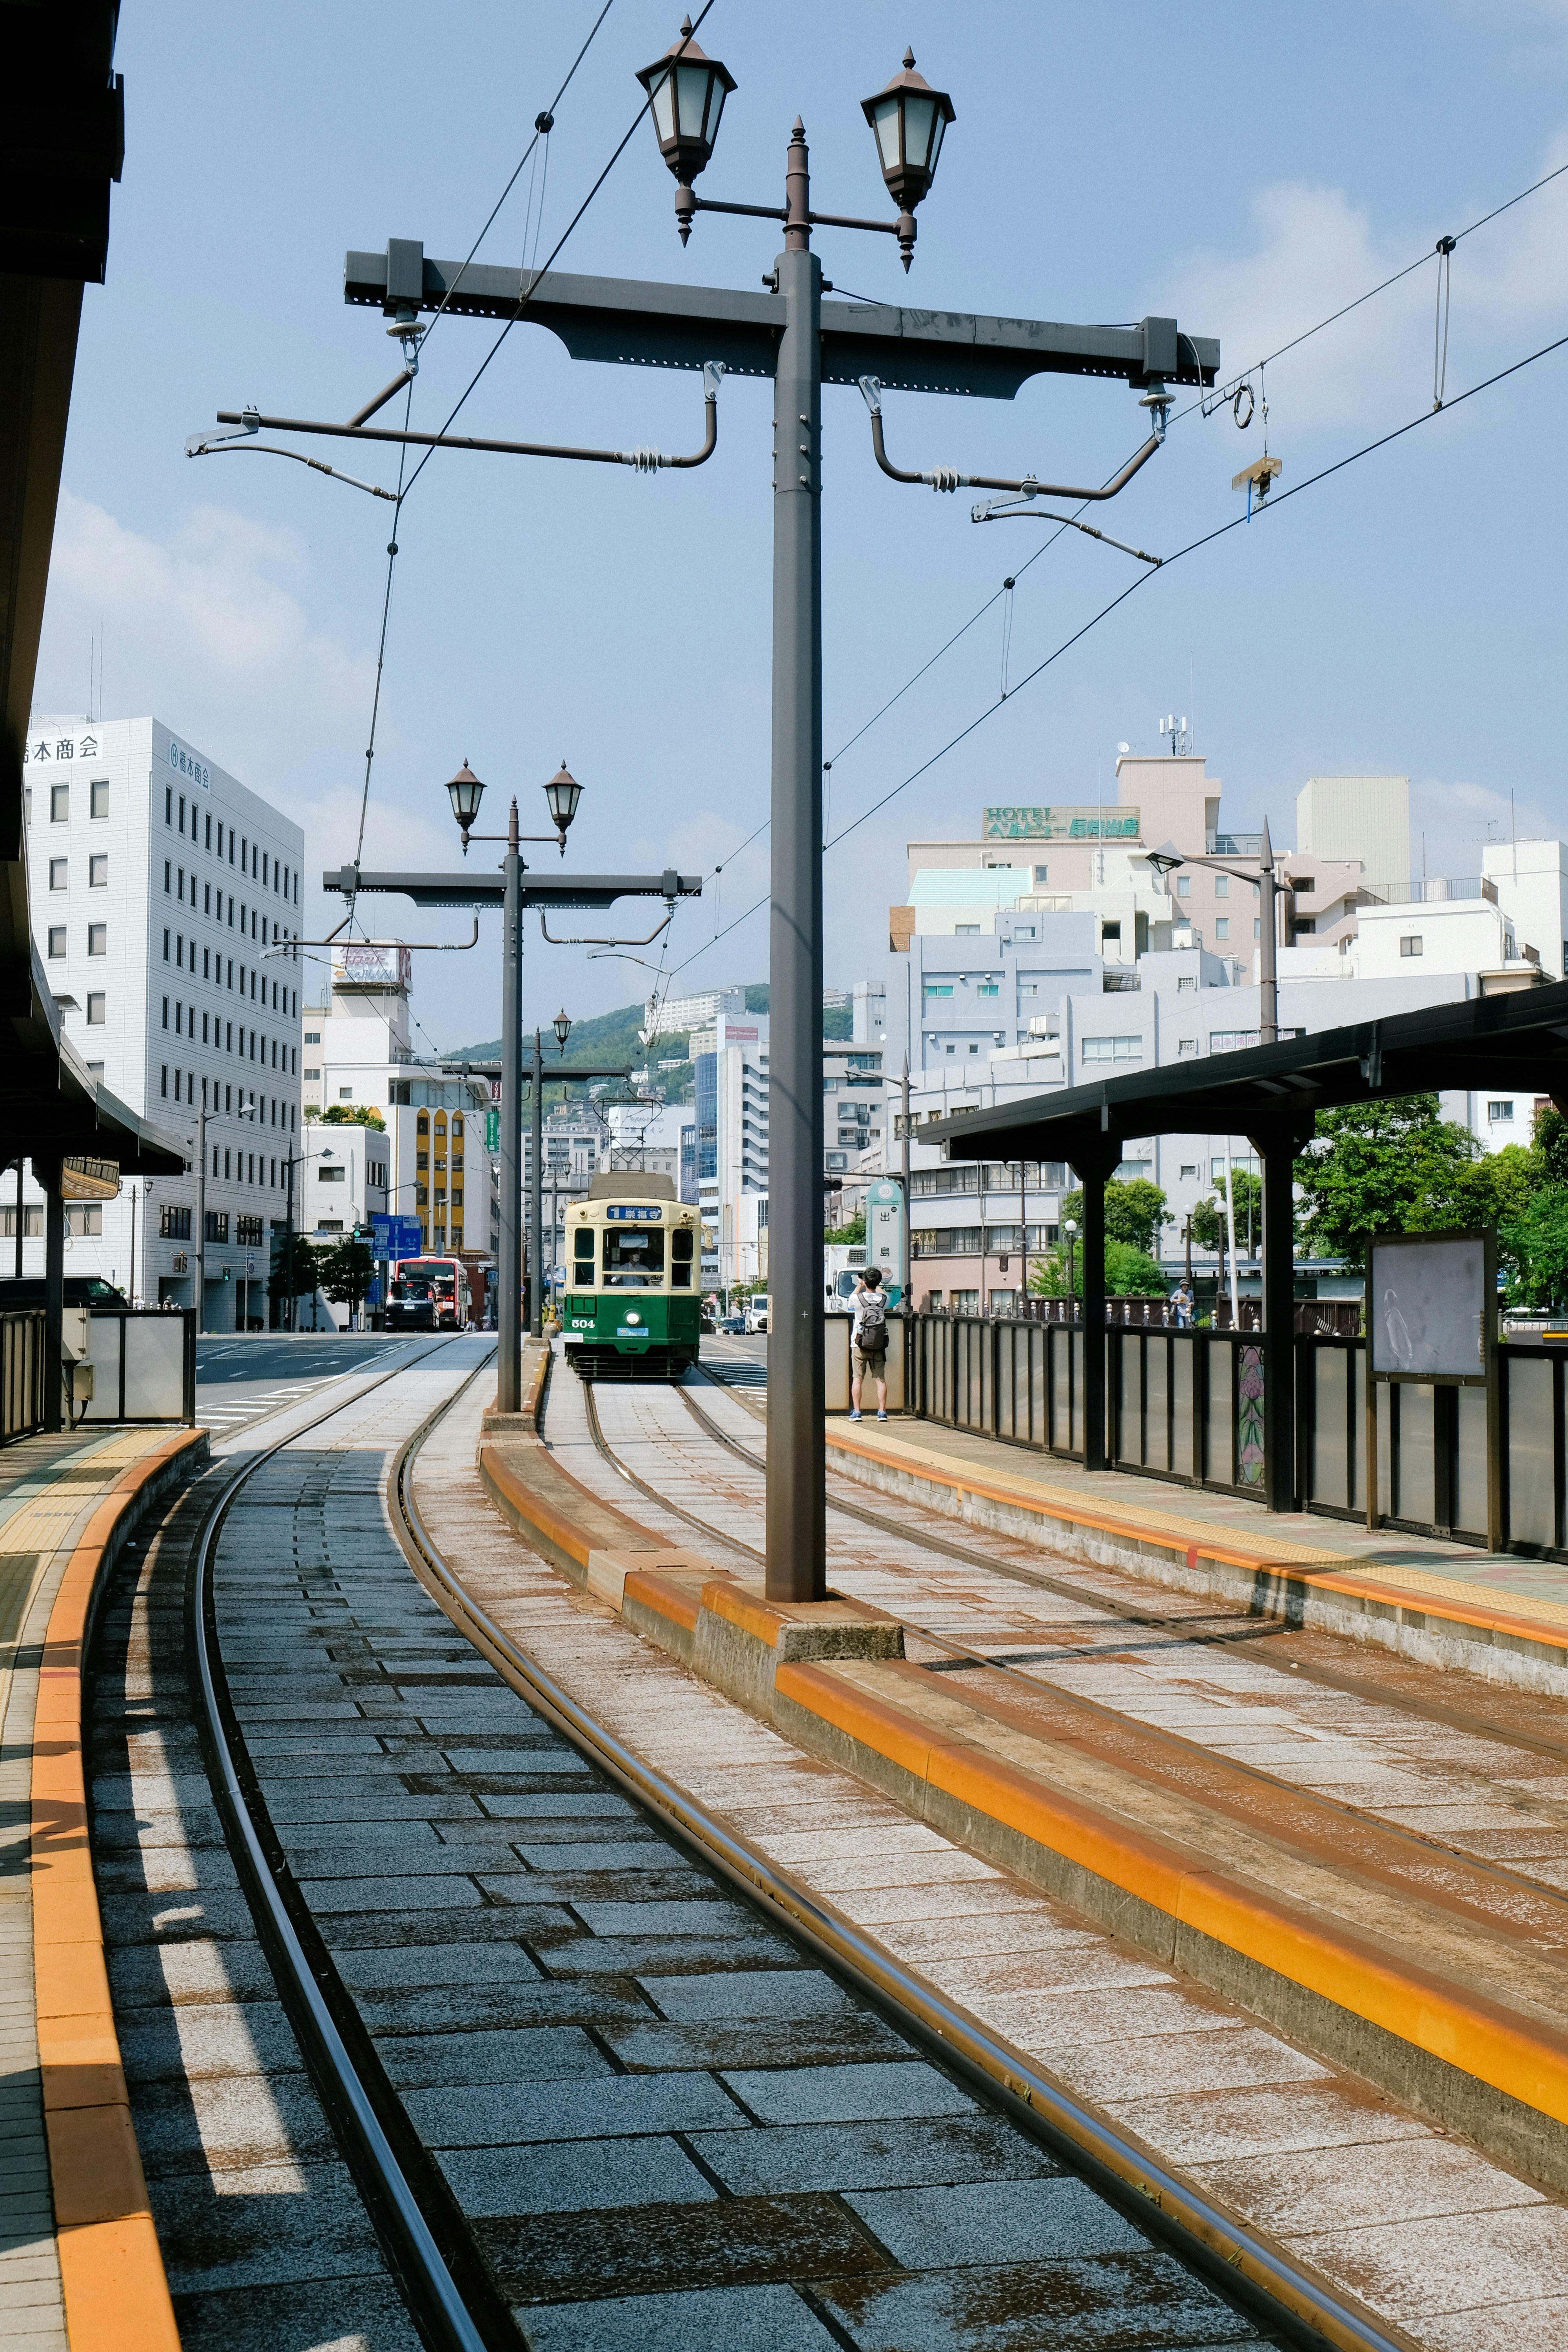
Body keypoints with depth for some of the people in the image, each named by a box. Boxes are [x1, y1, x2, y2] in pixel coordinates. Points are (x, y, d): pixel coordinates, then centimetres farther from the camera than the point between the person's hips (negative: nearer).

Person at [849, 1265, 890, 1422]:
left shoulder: (858, 1298, -9)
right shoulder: (884, 1300, -3)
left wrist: (860, 1285, 32)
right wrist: (877, 1285, 39)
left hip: (859, 1345, -2)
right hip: (878, 1346, 2)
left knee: (857, 1379, 4)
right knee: (881, 1379, 5)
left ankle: (856, 1412, 2)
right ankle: (882, 1412, 2)